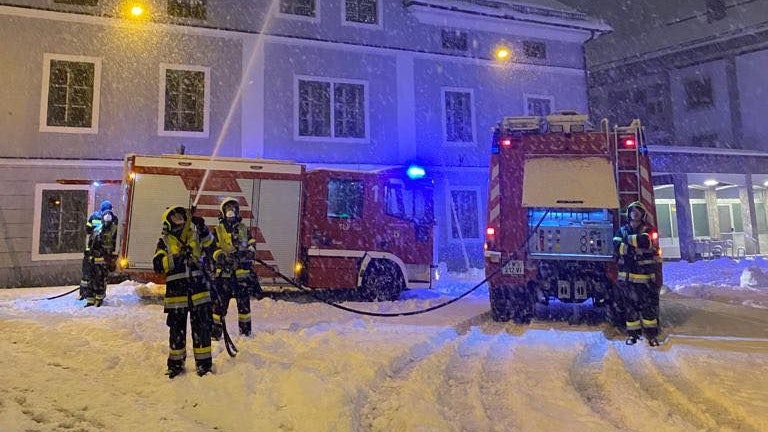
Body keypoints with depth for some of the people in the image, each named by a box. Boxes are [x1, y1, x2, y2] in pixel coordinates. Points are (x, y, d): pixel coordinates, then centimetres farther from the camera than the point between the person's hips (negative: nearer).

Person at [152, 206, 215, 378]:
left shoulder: (194, 233, 11)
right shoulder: (165, 241, 4)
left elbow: (209, 244, 4)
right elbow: (158, 265, -6)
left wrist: (203, 228, -10)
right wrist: (177, 257, -20)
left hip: (198, 288, 1)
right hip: (176, 290, -1)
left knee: (202, 326, 4)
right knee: (177, 328, 10)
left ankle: (204, 362, 15)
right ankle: (176, 363, 26)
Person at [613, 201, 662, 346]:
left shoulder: (648, 230, 2)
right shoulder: (622, 230, 12)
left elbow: (645, 241, -20)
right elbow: (617, 246, -5)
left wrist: (628, 239, -9)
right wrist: (636, 242, -14)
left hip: (644, 273, -3)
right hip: (626, 273, 3)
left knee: (648, 304, -1)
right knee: (630, 304, 8)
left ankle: (652, 332, 10)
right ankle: (633, 332, 17)